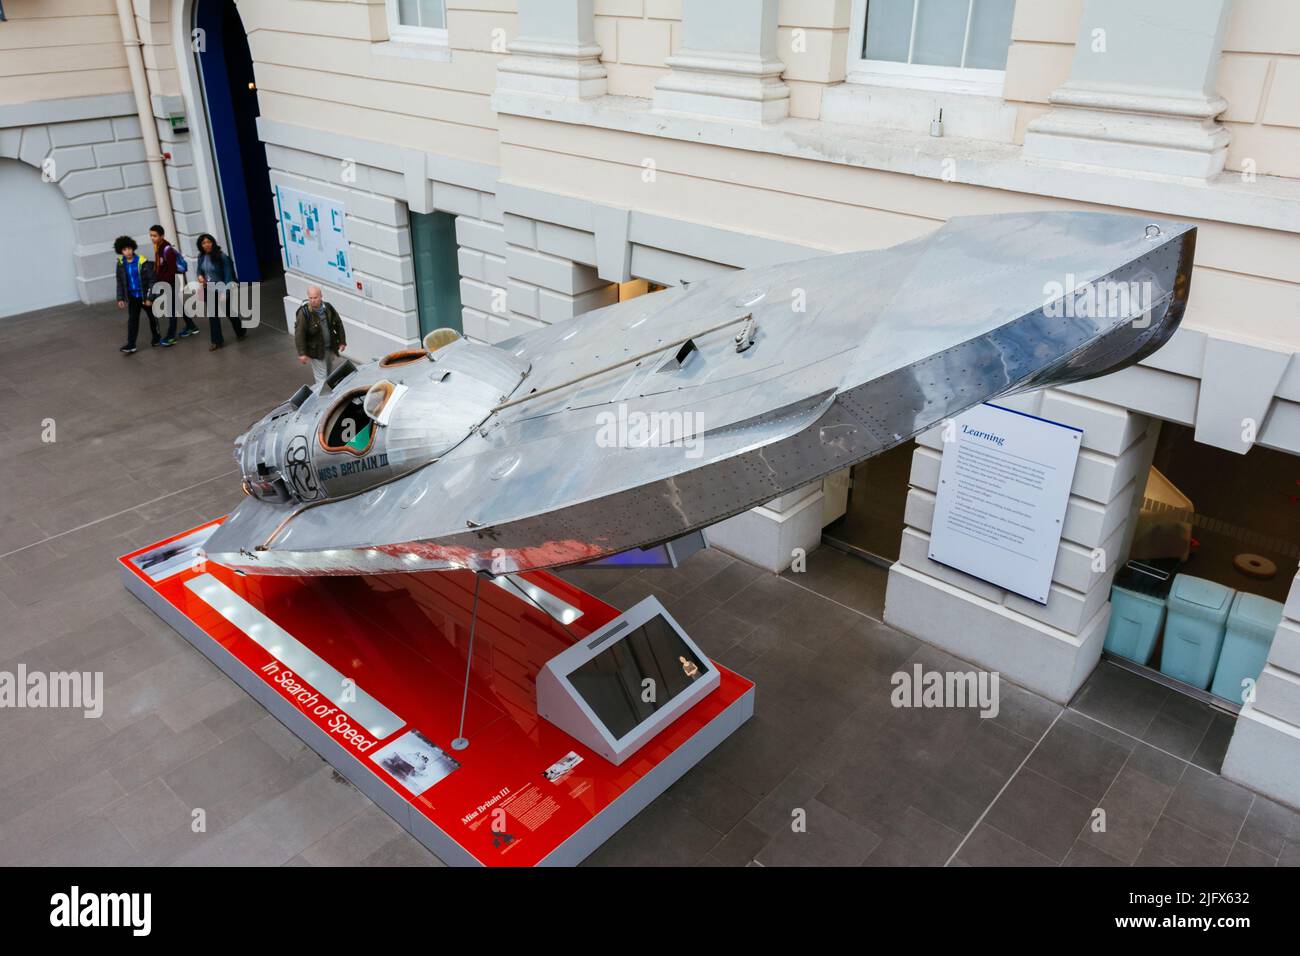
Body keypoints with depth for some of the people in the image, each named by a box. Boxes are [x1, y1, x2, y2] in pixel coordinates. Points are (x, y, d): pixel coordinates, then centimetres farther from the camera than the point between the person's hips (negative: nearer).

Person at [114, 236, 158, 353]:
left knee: (152, 317, 15)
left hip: (145, 295, -3)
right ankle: (130, 345, 0)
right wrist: (120, 298, 4)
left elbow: (151, 280, -15)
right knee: (132, 320, 0)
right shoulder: (121, 263, -3)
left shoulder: (142, 262, -18)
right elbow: (120, 282, 5)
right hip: (132, 297, 3)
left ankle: (156, 337, 36)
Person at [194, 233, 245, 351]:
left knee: (229, 312, 13)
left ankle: (241, 332, 36)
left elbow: (228, 276, -18)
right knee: (212, 316, 7)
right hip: (208, 291, 5)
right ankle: (217, 341, 14)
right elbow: (198, 269, 16)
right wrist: (199, 276, -8)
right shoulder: (201, 257, -1)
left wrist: (225, 292, -23)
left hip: (221, 290, -5)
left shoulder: (221, 257, -18)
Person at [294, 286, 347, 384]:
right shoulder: (304, 313, -19)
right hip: (316, 350, -5)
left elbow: (338, 324, 9)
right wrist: (302, 353, -22)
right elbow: (299, 334, -19)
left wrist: (342, 341, 8)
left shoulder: (328, 308, -4)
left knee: (330, 374, 23)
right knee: (321, 378, -2)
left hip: (330, 348, 5)